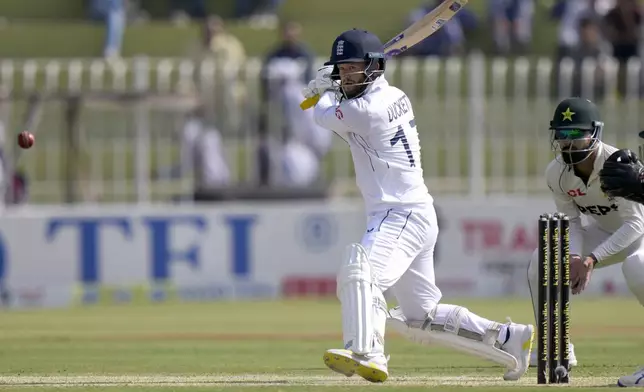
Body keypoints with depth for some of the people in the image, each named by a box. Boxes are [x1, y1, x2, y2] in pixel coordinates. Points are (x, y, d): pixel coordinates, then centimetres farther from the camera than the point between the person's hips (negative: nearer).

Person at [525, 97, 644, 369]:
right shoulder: (556, 172, -15)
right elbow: (570, 220, -5)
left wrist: (592, 259, -37)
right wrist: (575, 257, -27)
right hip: (602, 232, 6)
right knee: (541, 261, -7)